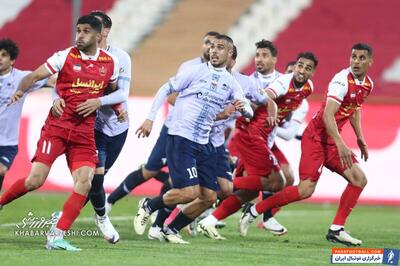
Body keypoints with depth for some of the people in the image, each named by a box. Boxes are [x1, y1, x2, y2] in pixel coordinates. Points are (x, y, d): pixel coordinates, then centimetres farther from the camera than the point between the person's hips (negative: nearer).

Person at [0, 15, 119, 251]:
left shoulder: (110, 63, 7)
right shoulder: (65, 56, -3)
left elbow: (113, 89, 26)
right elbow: (35, 75, -9)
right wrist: (21, 90, -26)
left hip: (85, 132, 3)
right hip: (57, 126, -3)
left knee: (85, 182, -13)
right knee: (35, 180, -12)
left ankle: (57, 236, -9)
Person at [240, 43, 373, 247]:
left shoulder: (367, 84, 8)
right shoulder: (342, 80, -20)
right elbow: (328, 115, -29)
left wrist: (360, 139, 25)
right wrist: (341, 145, -37)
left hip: (332, 141, 9)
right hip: (316, 137, -9)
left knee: (359, 180, 0)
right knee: (306, 189, -16)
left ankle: (336, 230, 5)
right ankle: (254, 211, -3)